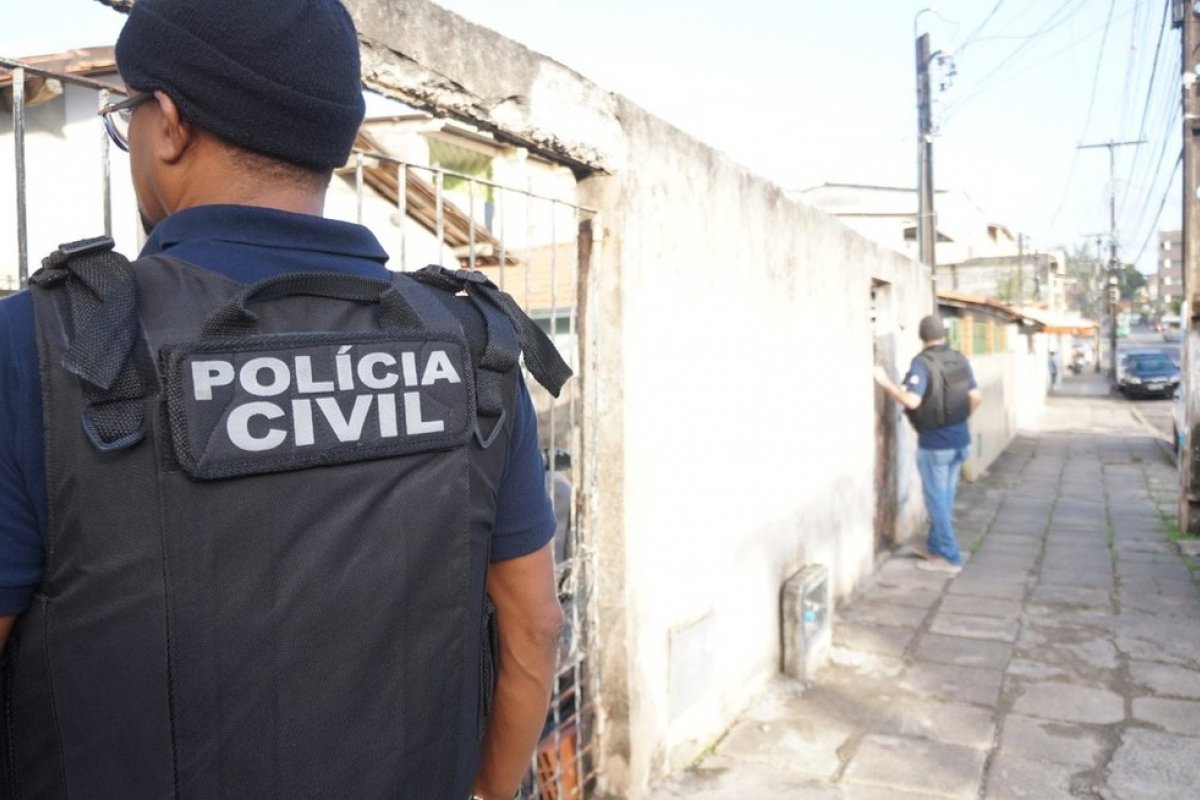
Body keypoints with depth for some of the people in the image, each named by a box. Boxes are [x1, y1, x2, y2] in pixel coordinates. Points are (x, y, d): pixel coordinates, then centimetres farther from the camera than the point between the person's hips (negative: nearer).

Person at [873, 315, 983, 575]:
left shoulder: (922, 363, -16)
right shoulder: (960, 359, 4)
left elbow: (912, 401, -27)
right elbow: (976, 398, 9)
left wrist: (886, 383, -17)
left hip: (934, 443, -7)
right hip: (960, 440, 7)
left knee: (937, 499, 3)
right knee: (945, 497, 17)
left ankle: (949, 558, 8)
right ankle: (936, 548, 28)